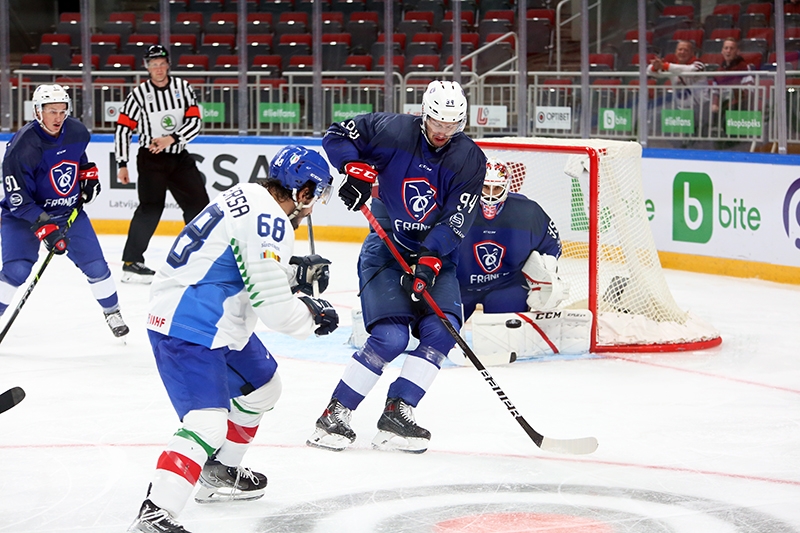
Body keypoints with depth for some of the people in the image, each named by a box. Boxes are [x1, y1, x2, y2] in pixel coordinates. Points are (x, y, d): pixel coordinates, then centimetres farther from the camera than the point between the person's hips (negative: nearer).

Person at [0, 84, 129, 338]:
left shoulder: (76, 131, -10)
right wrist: (44, 227, -32)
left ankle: (113, 313, 24)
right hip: (24, 213, -5)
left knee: (94, 264, 2)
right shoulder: (22, 146, -27)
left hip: (69, 210, 5)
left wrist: (89, 173, 8)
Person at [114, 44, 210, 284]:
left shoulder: (182, 88, 1)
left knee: (198, 203, 6)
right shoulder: (139, 94, -7)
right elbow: (122, 130, -4)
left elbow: (194, 122, -5)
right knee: (151, 207, -14)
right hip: (151, 159, -4)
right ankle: (131, 262, -11)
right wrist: (122, 164, -7)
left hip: (179, 157, 4)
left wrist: (171, 139, -19)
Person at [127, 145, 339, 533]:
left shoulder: (248, 197, 10)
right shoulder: (269, 221, -21)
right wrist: (313, 316, -5)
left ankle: (220, 474, 42)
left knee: (262, 387, 29)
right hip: (187, 333, -11)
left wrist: (297, 272, 20)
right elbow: (272, 305, -22)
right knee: (207, 423, -23)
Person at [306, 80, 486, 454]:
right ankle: (334, 416, -10)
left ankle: (396, 416, -10)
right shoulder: (393, 130, -10)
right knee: (390, 337, -18)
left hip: (435, 255, 3)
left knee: (441, 331, -17)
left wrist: (427, 263, -24)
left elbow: (456, 221, -13)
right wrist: (357, 169, -18)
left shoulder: (469, 159, -6)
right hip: (387, 246, -3)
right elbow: (337, 136, 0)